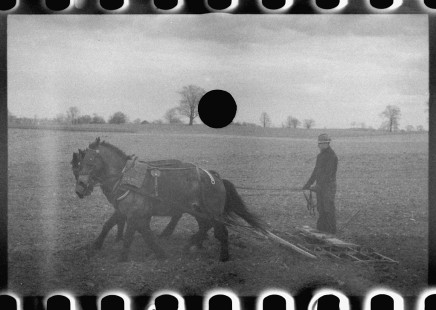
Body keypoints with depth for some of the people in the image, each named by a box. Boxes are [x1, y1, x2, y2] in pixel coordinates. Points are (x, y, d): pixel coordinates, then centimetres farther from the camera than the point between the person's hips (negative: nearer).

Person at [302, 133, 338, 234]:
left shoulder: (332, 156, -15)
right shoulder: (320, 156, 14)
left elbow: (328, 173, -21)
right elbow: (316, 171, 20)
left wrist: (318, 186, -24)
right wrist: (309, 183, 13)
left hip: (328, 185, -8)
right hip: (320, 186, 8)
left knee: (329, 208, -5)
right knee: (321, 208, 10)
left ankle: (331, 230, 2)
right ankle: (321, 228, 18)